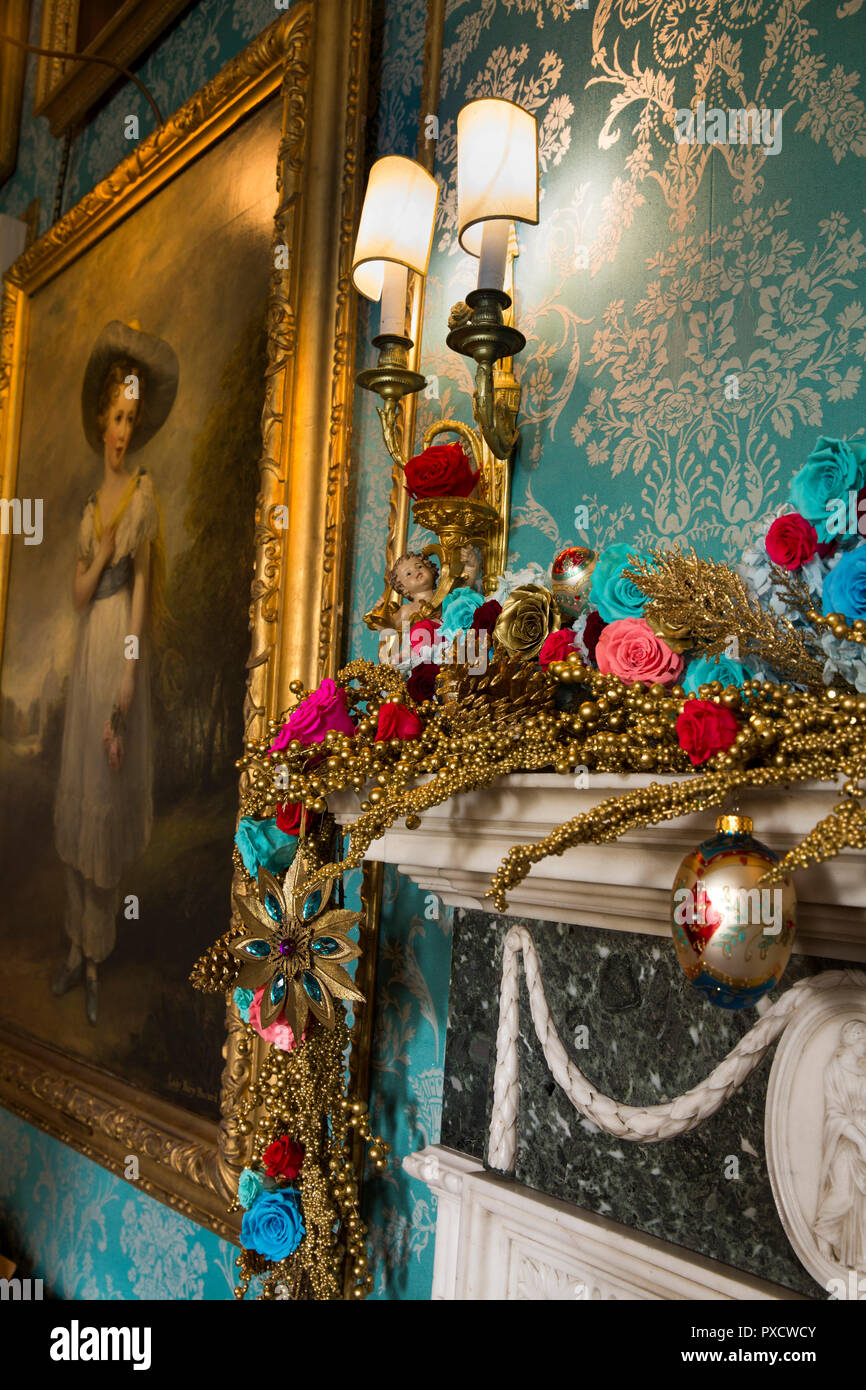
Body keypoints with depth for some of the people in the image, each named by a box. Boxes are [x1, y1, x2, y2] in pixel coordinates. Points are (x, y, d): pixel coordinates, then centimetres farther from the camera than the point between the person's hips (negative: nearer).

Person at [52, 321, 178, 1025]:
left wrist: (129, 678, -15)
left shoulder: (144, 491, -2)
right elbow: (78, 593, 12)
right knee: (77, 798, 10)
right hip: (87, 648, 6)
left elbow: (142, 586, -9)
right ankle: (78, 946, 22)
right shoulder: (91, 503, 15)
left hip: (123, 652, -6)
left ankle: (100, 957, 11)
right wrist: (99, 556, -10)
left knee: (108, 802, -1)